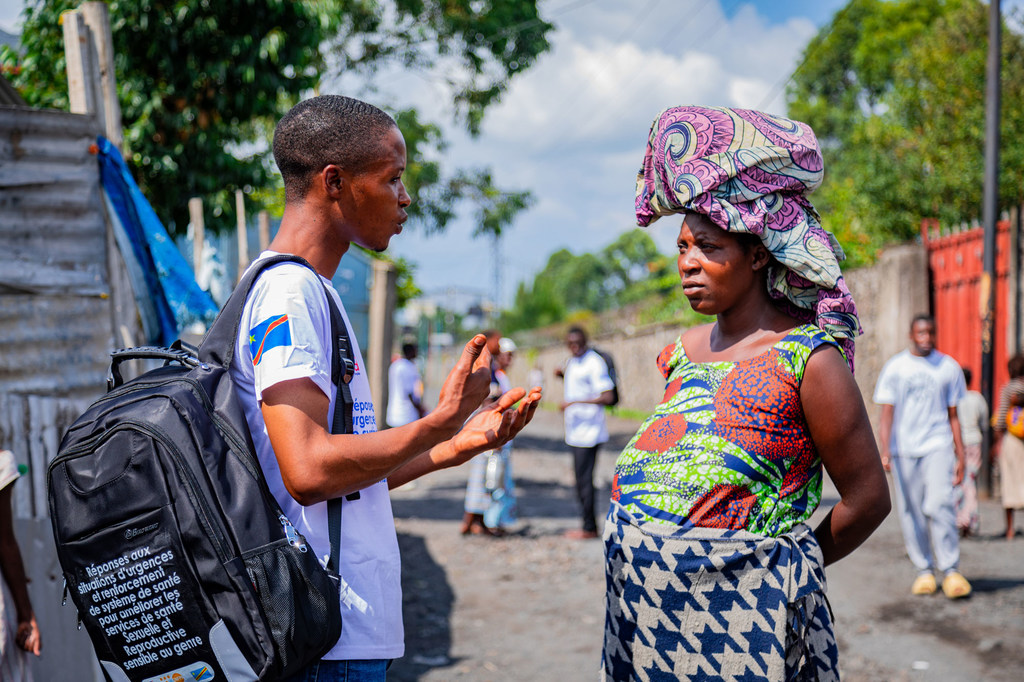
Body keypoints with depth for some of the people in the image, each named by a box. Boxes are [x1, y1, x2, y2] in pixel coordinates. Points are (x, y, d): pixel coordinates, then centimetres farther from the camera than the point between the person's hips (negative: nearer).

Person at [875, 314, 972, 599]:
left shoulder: (948, 367, 8)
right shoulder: (894, 367, 6)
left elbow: (953, 415, 12)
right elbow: (886, 412, 4)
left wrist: (960, 456, 9)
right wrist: (885, 450, -9)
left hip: (938, 446, -1)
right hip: (903, 449, 1)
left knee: (939, 505, -15)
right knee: (911, 512, 1)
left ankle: (951, 570, -7)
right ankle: (924, 570, 12)